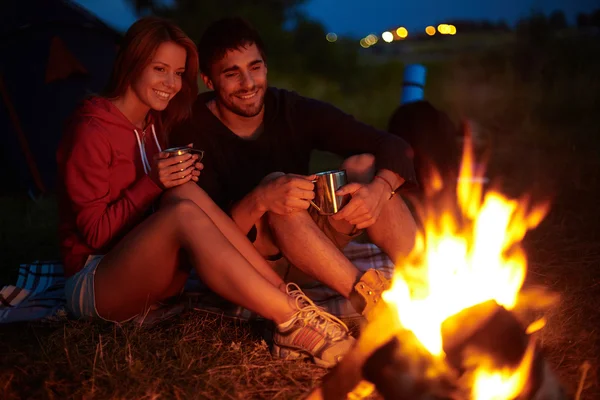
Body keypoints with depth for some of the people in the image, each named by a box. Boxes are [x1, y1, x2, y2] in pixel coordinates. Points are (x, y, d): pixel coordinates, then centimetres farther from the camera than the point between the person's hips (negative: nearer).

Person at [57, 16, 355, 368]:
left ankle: (289, 297, -30)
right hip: (92, 286, -6)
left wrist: (182, 176, -10)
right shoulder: (91, 131, -13)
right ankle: (294, 321, -38)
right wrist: (152, 183, -23)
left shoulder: (155, 125, 10)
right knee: (184, 212, -33)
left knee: (185, 193, -24)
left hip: (147, 278, 6)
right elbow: (95, 232, -13)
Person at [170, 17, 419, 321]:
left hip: (312, 257, 4)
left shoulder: (294, 111, -7)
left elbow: (394, 147, -11)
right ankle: (372, 303, -33)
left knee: (362, 166, -18)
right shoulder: (192, 134, -15)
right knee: (275, 183, -32)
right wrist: (260, 200, -41)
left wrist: (379, 190, -33)